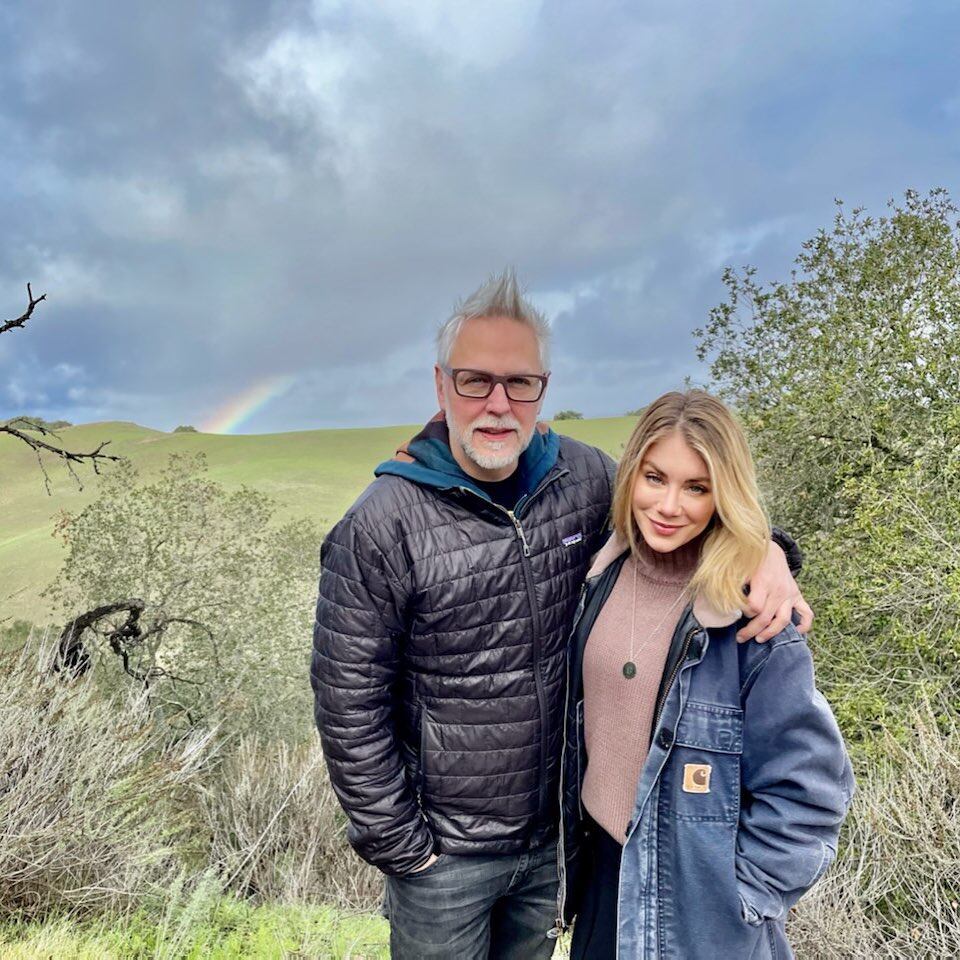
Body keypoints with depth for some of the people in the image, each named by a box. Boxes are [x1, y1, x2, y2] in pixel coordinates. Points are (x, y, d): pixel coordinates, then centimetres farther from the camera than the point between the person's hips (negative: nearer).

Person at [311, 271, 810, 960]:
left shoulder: (583, 477, -9)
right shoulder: (380, 531, -21)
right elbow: (350, 711, -15)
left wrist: (764, 549, -15)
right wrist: (401, 848, -10)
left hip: (558, 830, 4)